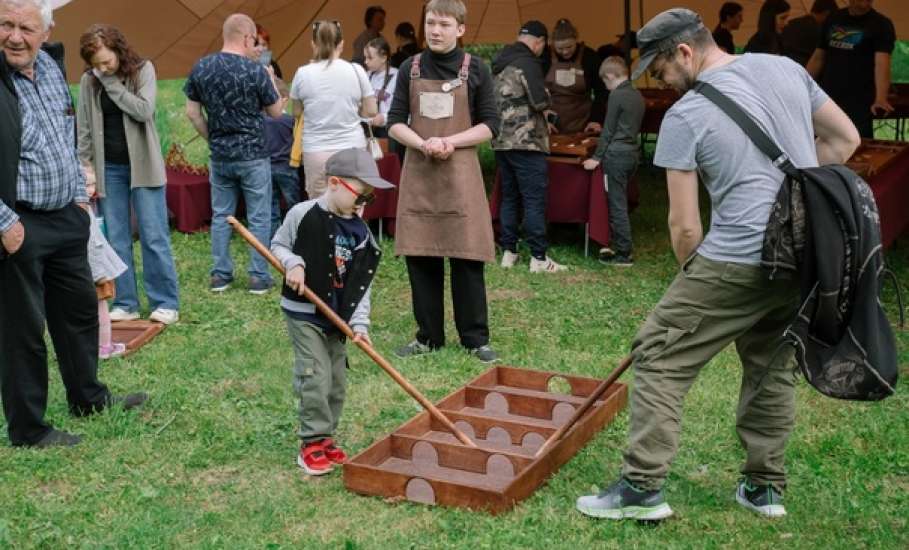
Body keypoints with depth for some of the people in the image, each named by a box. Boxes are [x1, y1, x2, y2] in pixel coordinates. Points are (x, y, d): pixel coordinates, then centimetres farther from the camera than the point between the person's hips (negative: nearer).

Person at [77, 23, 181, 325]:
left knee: (154, 237, -1)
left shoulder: (143, 70, -4)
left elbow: (144, 111, -19)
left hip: (142, 165, -3)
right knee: (116, 240, 5)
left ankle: (166, 303, 5)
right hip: (108, 168, 3)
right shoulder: (89, 81, 2)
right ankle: (125, 304, 12)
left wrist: (110, 82, -16)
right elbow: (84, 129, 6)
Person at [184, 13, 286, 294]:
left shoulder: (200, 68, 0)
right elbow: (276, 111, -1)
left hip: (219, 156, 4)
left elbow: (192, 112, 4)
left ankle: (220, 275, 16)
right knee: (258, 218, 4)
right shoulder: (255, 71, -13)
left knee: (221, 216, 13)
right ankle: (259, 277, 7)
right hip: (253, 156, -4)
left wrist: (212, 138, 14)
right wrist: (271, 80, 14)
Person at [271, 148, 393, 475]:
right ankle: (312, 444, 5)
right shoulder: (303, 214, -12)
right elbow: (278, 245, 1)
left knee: (337, 381, 10)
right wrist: (293, 263, -20)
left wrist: (359, 323, -7)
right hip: (303, 313, -5)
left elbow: (362, 285, 1)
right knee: (315, 378, -9)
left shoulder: (361, 234, 1)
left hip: (337, 317, 5)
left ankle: (325, 438, 26)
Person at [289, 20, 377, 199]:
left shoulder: (303, 73, -2)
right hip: (352, 148, 0)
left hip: (316, 151, 0)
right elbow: (371, 111, 4)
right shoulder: (356, 71, -2)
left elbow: (297, 112, 9)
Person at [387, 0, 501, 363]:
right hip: (418, 172, 3)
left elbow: (490, 125, -1)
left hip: (460, 172, -2)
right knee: (420, 256, 5)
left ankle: (475, 337, 9)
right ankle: (428, 336, 16)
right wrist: (423, 143, -14)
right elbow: (395, 122, 5)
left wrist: (451, 142, -14)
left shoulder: (475, 70, 0)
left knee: (466, 257, -1)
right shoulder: (411, 69, 6)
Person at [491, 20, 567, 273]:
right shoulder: (528, 63, -12)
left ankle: (508, 252, 15)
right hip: (526, 142, -8)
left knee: (509, 198, 13)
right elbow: (540, 101, -21)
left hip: (501, 141, 8)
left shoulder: (499, 63, 15)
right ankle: (538, 258, -3)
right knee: (534, 200, -5)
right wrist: (546, 95, 3)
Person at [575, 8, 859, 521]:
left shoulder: (685, 115, -6)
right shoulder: (785, 68, 10)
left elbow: (685, 227, -3)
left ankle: (643, 488, 3)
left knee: (661, 357, 3)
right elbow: (845, 139, 18)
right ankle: (765, 486, 29)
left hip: (739, 258, -7)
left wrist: (694, 276, 15)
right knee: (774, 365, 21)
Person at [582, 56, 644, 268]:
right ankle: (617, 245, 20)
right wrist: (602, 129, 33)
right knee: (620, 203, 15)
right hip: (632, 153, 8)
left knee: (617, 205, -4)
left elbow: (609, 130, -11)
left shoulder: (617, 96, -12)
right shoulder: (637, 96, 12)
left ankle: (624, 254, -2)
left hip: (616, 155, -8)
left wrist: (597, 158, -6)